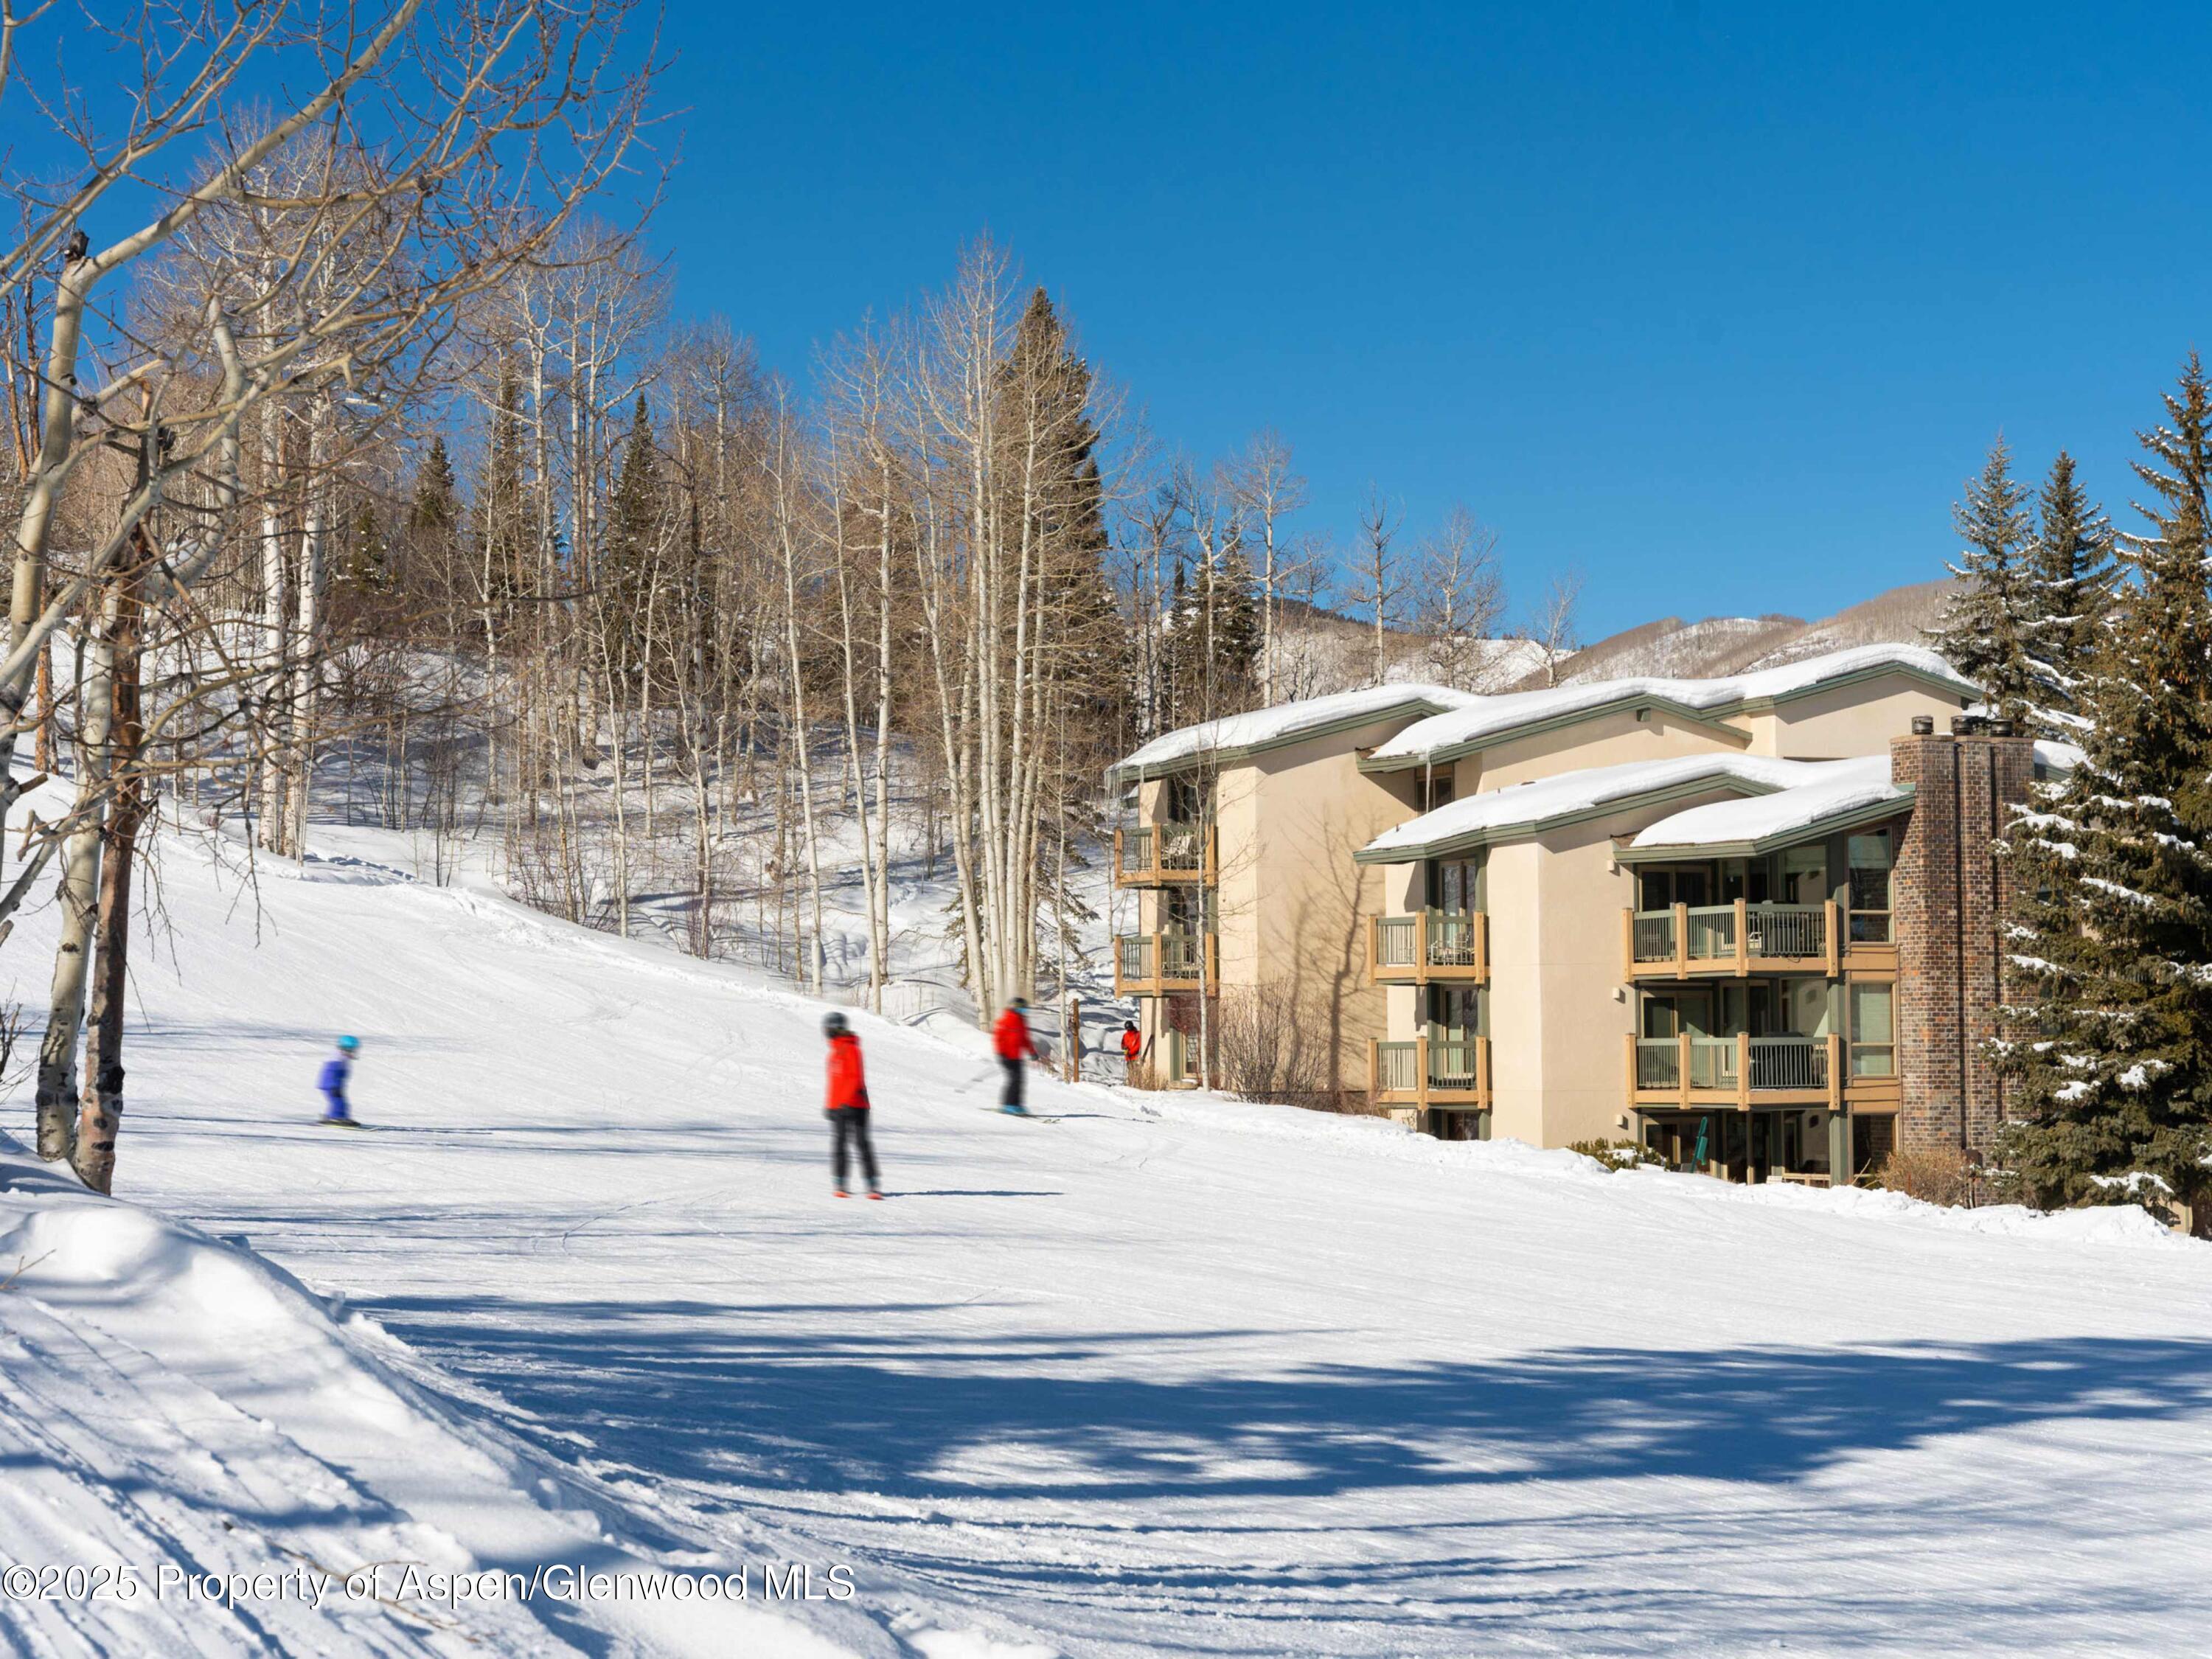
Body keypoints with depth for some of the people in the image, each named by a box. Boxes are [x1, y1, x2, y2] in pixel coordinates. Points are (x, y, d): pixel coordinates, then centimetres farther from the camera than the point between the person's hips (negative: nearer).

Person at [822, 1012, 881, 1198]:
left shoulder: (851, 1049, -10)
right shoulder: (836, 1050, 18)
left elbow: (856, 1078, -18)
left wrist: (846, 1101, -25)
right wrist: (829, 1104, 26)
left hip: (853, 1107, -8)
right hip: (838, 1107, 8)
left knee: (861, 1144, -9)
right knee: (838, 1145, 5)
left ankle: (873, 1185, -8)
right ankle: (840, 1184, 9)